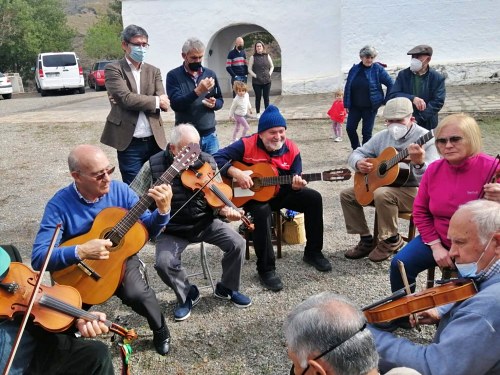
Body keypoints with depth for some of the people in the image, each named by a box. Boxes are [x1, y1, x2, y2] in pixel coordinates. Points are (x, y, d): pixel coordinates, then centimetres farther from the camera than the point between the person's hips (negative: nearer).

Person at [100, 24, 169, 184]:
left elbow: (164, 104, 1)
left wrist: (137, 101, -12)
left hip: (154, 140, 4)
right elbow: (126, 99, -15)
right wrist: (156, 101, -6)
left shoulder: (153, 71, 13)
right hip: (130, 143, -4)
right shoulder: (113, 69, -1)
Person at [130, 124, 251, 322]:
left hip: (205, 222, 2)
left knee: (237, 244, -17)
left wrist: (224, 210, -23)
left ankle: (227, 288, 12)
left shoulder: (207, 162, -8)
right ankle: (187, 295, 7)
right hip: (172, 229, -2)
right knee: (164, 263, -27)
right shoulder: (154, 166, -15)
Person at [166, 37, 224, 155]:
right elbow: (176, 104, -16)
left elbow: (220, 100, 14)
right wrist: (198, 91, -27)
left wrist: (214, 103, -9)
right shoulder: (174, 75, -5)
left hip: (210, 135, 4)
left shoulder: (210, 74, 7)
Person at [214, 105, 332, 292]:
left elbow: (295, 181, -4)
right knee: (262, 212, -37)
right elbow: (217, 158, -20)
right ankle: (266, 268, -22)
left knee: (314, 198, -14)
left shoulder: (292, 149, -7)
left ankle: (313, 252, 3)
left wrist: (297, 185, -29)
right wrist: (236, 173, -33)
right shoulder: (246, 145, -17)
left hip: (281, 193, 5)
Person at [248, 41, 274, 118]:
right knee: (258, 98, 4)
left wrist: (269, 74, 2)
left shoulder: (267, 56, 7)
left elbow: (272, 66, 16)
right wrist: (255, 76, -10)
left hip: (267, 81, 2)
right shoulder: (253, 57, -1)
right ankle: (258, 113, 13)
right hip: (256, 82, -2)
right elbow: (249, 69, -1)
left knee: (266, 98, 5)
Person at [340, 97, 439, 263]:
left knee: (382, 194, -36)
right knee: (347, 195, -1)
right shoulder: (383, 137, 5)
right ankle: (366, 239, 7)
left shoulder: (425, 138, -16)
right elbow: (357, 153, 11)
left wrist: (419, 163, -47)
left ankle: (391, 240, -12)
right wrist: (359, 163, -14)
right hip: (381, 185, 8)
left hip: (413, 191, -7)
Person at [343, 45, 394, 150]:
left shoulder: (378, 69, -6)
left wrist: (386, 100, -4)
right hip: (355, 106, 4)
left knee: (367, 132, 1)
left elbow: (390, 84, -4)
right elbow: (347, 87, 8)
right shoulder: (354, 69, 3)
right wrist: (347, 104, 4)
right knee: (350, 128, 3)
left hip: (370, 107, -3)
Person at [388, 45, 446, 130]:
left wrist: (417, 119, -21)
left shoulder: (437, 78, -4)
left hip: (427, 126, -1)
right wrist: (412, 98, -25)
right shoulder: (403, 74, 2)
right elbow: (392, 95, -6)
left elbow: (438, 102, -10)